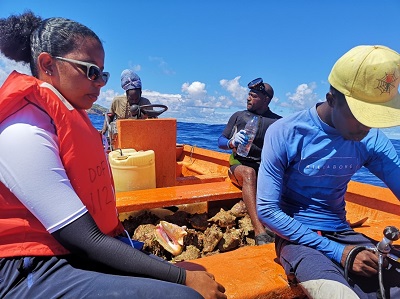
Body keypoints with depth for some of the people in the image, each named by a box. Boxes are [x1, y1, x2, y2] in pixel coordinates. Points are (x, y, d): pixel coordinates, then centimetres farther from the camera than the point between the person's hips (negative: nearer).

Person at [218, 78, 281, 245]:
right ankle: (260, 231, -47)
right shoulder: (238, 116, 14)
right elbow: (220, 142, 11)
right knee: (249, 172, -36)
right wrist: (232, 142, -13)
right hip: (240, 166, -1)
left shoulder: (278, 122, 12)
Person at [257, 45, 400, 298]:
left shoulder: (372, 140, -3)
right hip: (298, 236, -5)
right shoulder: (285, 134, -17)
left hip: (342, 233, 5)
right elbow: (267, 210, -17)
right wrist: (338, 252, -19)